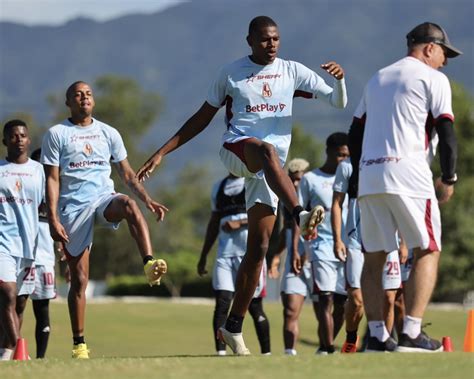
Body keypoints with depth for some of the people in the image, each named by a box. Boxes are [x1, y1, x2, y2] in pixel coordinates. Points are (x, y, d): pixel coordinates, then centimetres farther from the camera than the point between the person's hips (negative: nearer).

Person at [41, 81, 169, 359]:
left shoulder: (108, 133, 12)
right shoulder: (56, 134, 3)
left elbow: (128, 174, 15)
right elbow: (53, 180, -1)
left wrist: (148, 200, 0)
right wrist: (53, 219, -11)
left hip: (104, 198, 2)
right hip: (73, 207, -2)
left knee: (129, 204, -36)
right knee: (79, 279, -2)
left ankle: (150, 264, -51)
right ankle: (79, 343, 5)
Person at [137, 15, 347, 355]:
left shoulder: (292, 71, 12)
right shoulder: (232, 73, 8)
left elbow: (338, 102, 9)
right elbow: (203, 118, 15)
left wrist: (339, 79, -14)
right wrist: (162, 152, 10)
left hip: (269, 169, 3)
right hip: (237, 149, -3)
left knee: (259, 246, -1)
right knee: (267, 151, -40)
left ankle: (234, 326, 7)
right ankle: (300, 215, -61)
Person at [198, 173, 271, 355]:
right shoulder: (219, 187, 17)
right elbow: (214, 223, 23)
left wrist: (240, 223, -19)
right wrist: (203, 256, 21)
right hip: (225, 251, 4)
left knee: (254, 305, 2)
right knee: (222, 302, -9)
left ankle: (266, 352, 13)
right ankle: (220, 352, -10)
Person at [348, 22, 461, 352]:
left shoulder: (377, 79, 23)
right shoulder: (433, 78, 3)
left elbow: (354, 135, 21)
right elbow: (446, 132, -5)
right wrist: (448, 179, 2)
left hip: (368, 175, 6)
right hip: (408, 174, -6)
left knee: (375, 257, 9)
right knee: (428, 250, 1)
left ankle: (377, 336, 3)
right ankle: (412, 334, -10)